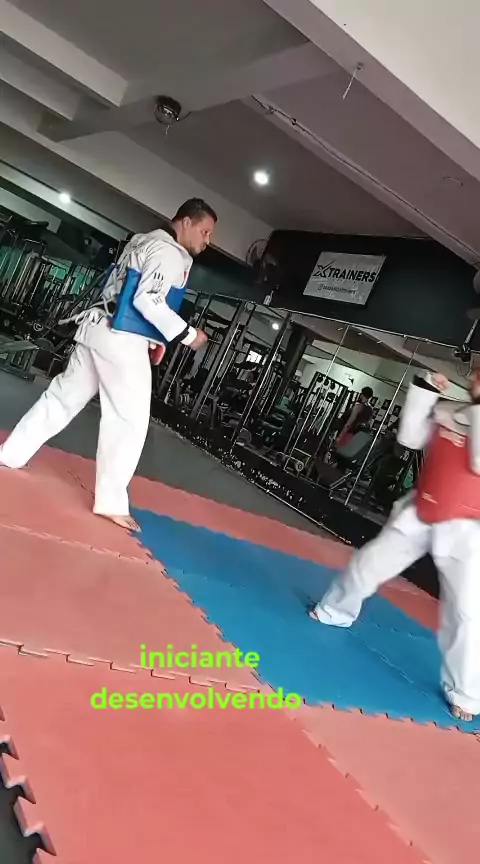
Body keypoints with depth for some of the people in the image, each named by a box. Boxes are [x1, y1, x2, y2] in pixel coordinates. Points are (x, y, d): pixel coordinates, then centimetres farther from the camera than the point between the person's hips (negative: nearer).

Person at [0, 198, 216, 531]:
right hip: (122, 339, -10)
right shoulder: (171, 253, -11)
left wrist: (152, 337, 18)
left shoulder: (145, 241, 21)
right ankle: (112, 502, 0)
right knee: (130, 418, -5)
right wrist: (187, 334, -16)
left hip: (100, 328, 10)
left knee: (64, 396, 16)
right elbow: (148, 299, -22)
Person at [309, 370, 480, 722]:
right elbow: (410, 438, 1)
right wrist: (425, 390, -4)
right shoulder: (449, 411, 4)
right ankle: (333, 612, 43)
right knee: (367, 564, 16)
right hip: (419, 514, 5)